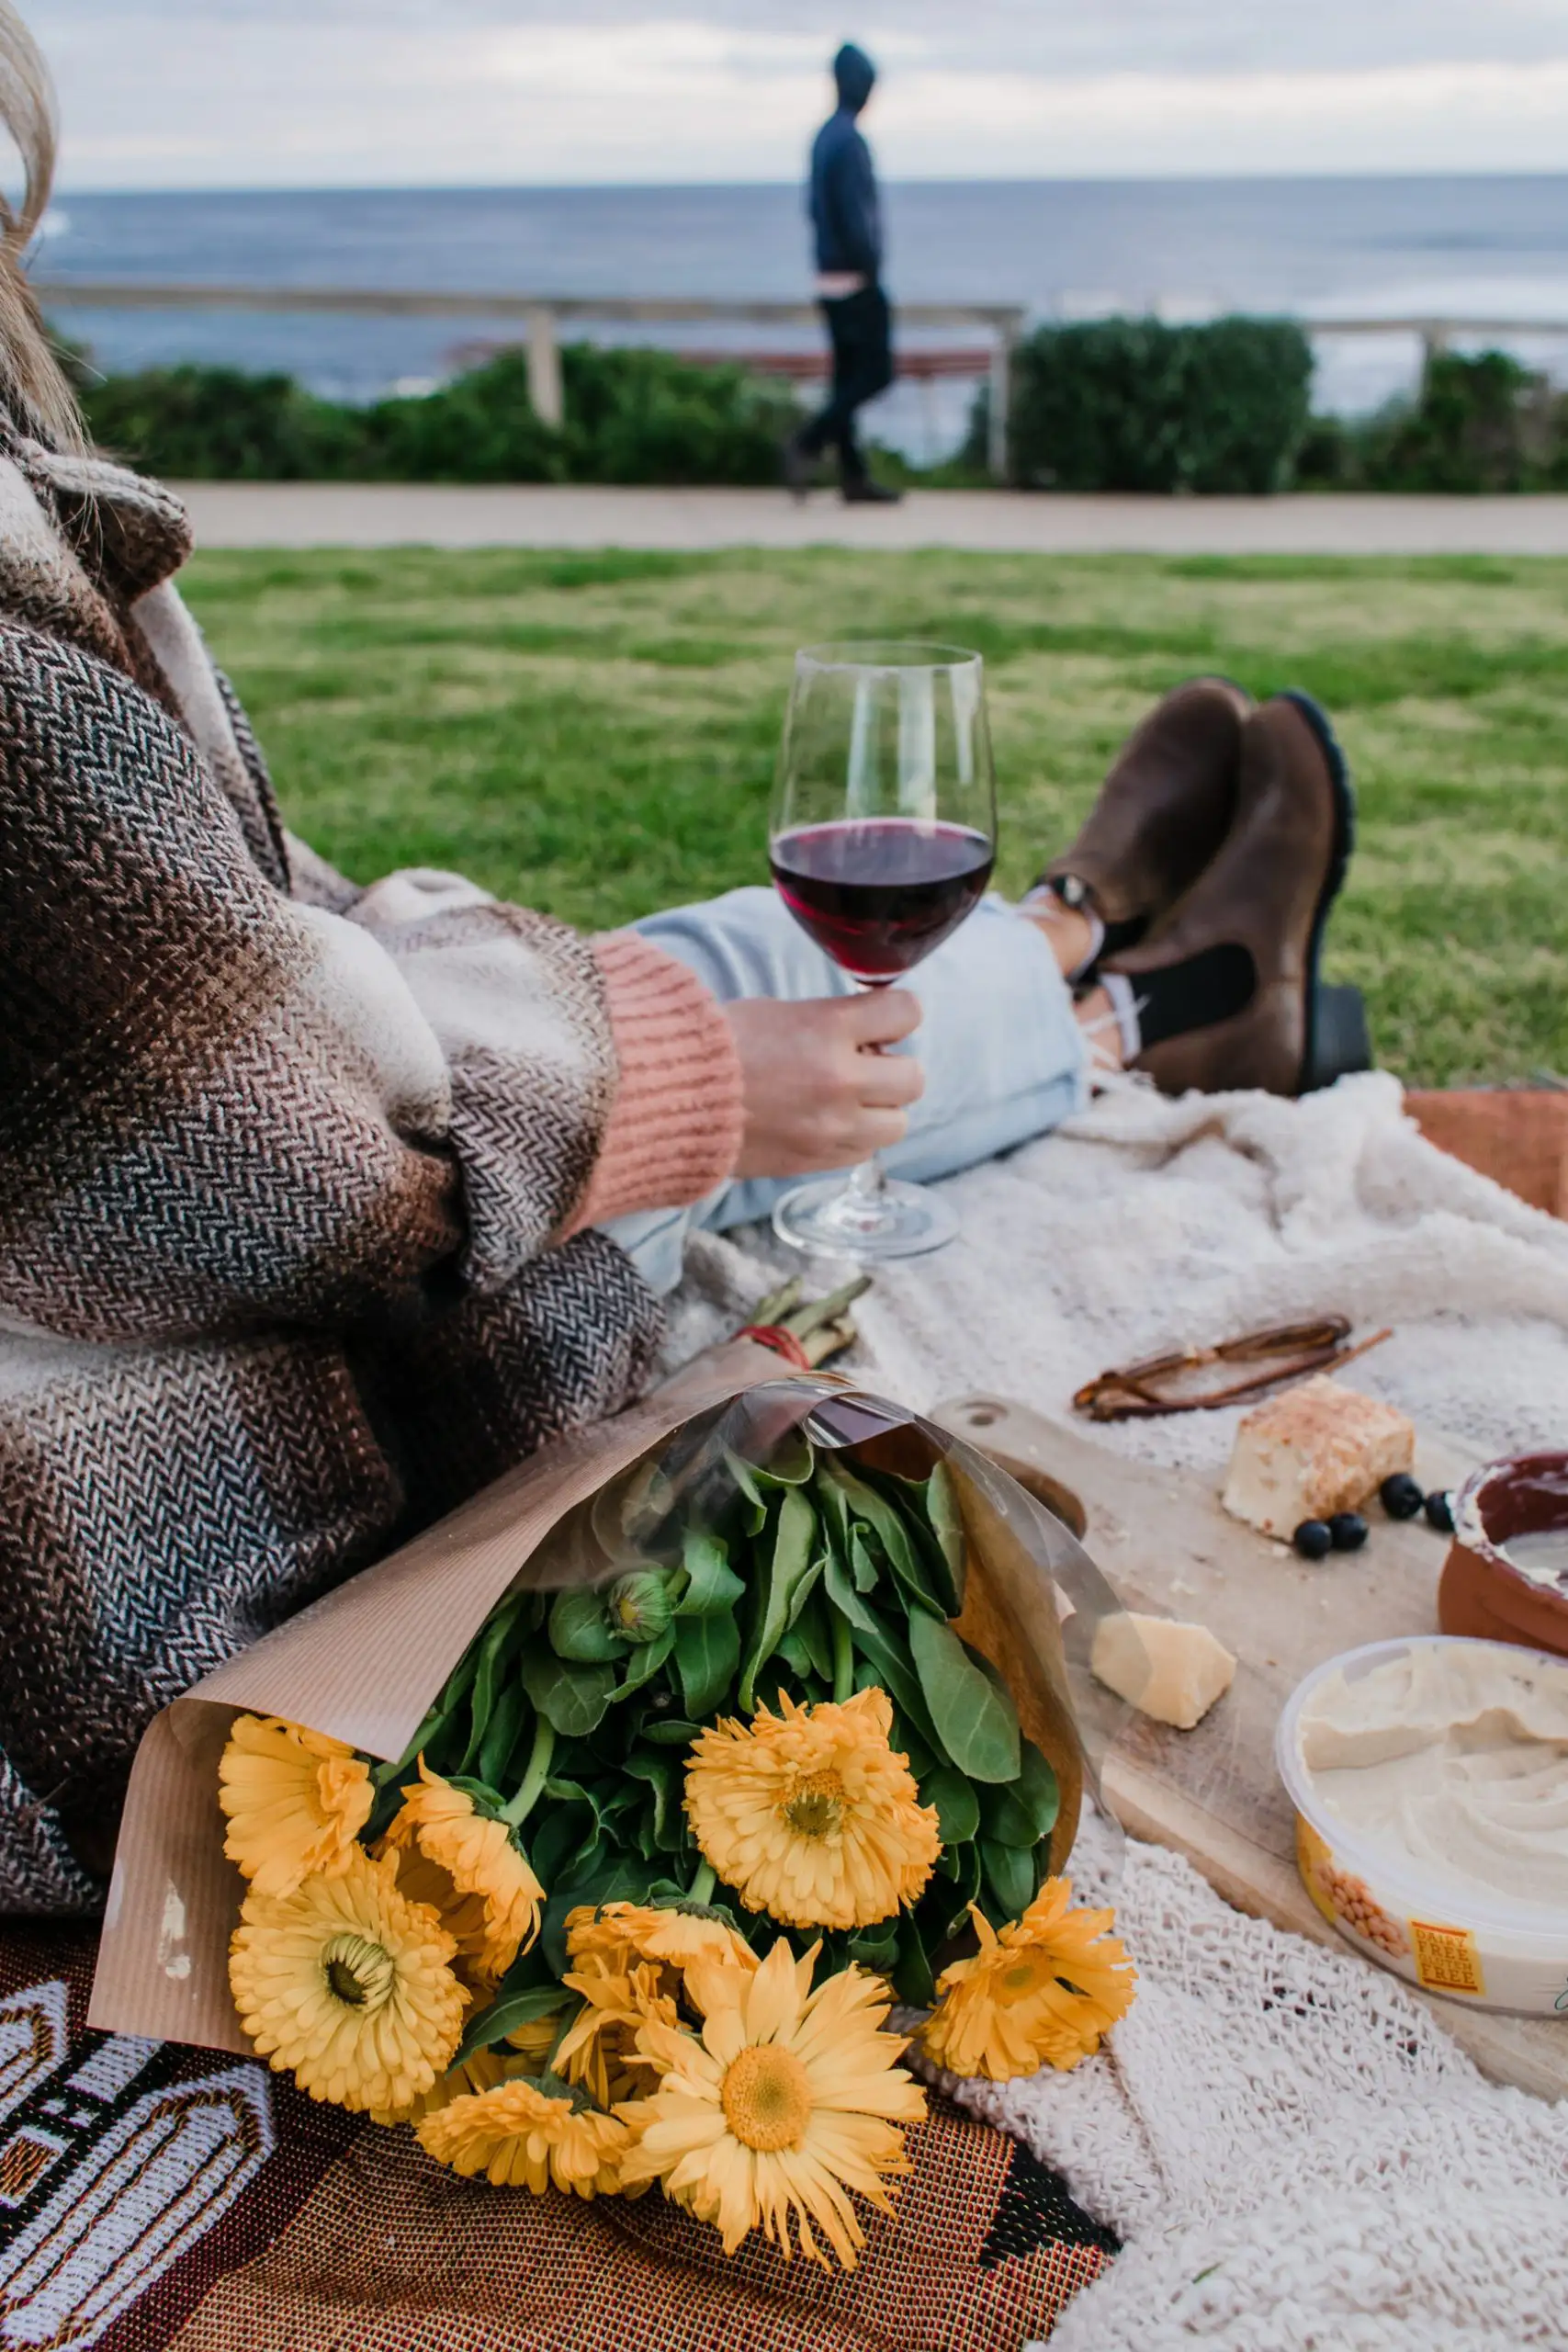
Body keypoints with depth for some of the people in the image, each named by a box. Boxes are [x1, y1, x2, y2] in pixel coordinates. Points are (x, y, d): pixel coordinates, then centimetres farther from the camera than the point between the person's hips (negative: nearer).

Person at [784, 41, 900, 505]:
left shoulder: (824, 137, 13)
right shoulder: (849, 140, -15)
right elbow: (854, 214, -20)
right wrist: (870, 270, -15)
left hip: (830, 279, 9)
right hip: (854, 280, -9)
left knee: (849, 375, 8)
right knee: (875, 372, -6)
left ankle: (854, 476, 9)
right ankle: (807, 445, -13)